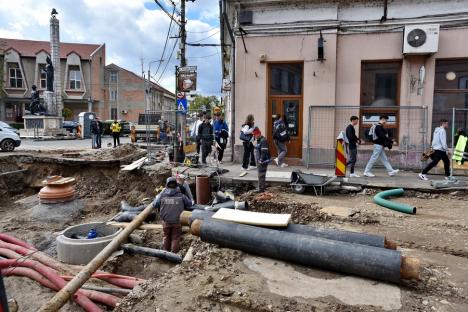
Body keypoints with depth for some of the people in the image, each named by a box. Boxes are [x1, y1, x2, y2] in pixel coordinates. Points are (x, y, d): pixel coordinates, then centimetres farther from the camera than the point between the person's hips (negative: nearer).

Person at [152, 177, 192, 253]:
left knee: (166, 237, 20)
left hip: (166, 221, 2)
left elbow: (154, 205, 5)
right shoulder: (181, 195, -6)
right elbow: (189, 204, 1)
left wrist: (157, 197, 23)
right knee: (175, 238, 9)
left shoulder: (162, 195, -4)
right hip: (177, 221, -2)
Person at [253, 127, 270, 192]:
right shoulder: (258, 141, 15)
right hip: (259, 161, 10)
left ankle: (261, 188, -1)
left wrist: (261, 160, -24)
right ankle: (262, 186, 30)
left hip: (263, 162, -10)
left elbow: (264, 152, -23)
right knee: (260, 174, 18)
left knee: (261, 175, -6)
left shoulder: (263, 141, -18)